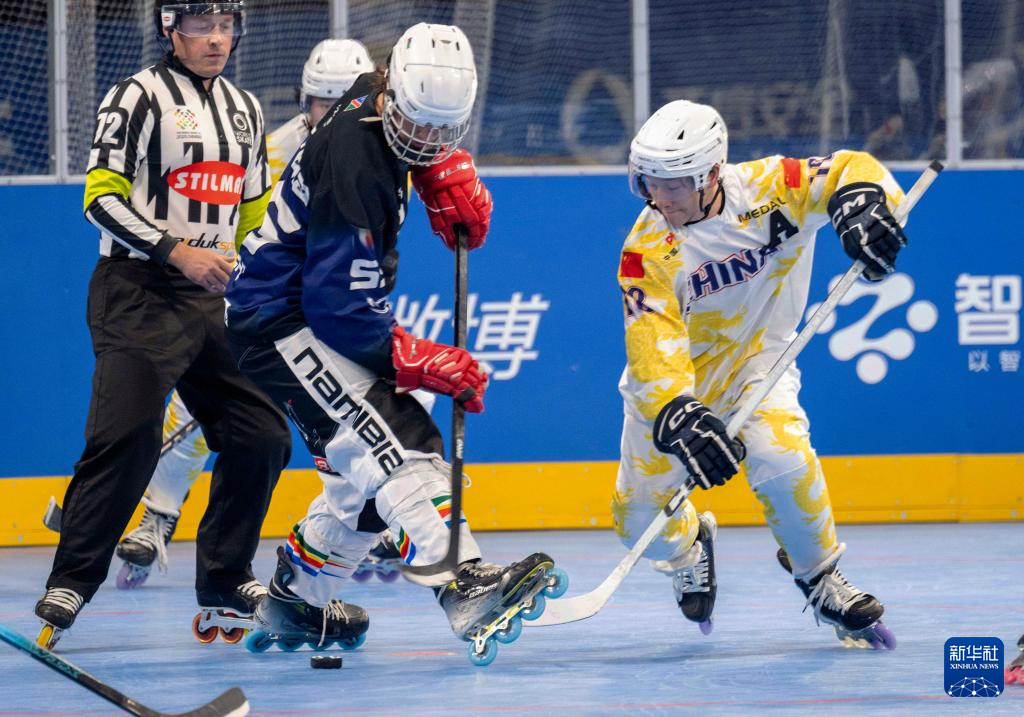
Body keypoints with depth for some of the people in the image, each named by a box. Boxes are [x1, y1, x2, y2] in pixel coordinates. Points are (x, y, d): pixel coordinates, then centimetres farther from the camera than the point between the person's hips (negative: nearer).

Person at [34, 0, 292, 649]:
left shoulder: (245, 110, 16)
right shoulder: (140, 97, -5)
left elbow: (255, 217, 23)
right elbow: (102, 199, -11)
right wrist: (177, 252, -21)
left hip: (215, 301, 7)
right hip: (139, 294, -7)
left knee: (263, 436, 4)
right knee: (128, 438, -18)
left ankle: (227, 579, 19)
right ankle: (69, 586, -13)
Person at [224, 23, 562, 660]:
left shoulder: (379, 101, -2)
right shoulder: (354, 170, -29)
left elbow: (430, 140, 26)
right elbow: (339, 310, -28)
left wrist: (450, 172, 6)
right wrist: (425, 363, -21)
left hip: (320, 314, 10)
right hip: (282, 321, -10)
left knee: (367, 473, 16)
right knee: (397, 442, -26)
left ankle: (294, 601, 32)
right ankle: (466, 586, -40)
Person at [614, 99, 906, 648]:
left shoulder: (765, 190, -22)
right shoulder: (645, 251, -23)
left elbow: (849, 170, -19)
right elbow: (654, 353, -30)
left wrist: (862, 205, -43)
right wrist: (680, 419, -46)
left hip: (755, 362, -1)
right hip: (669, 384, 1)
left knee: (779, 458, -30)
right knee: (640, 517, 1)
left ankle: (818, 576, -5)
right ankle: (689, 547, 39)